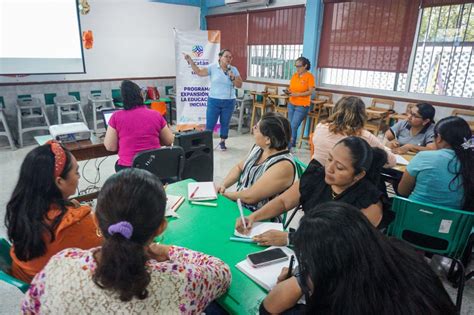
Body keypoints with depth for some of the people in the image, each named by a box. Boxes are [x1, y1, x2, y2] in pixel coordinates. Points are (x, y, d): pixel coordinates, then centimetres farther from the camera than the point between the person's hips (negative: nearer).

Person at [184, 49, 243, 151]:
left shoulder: (234, 70, 2)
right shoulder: (212, 67, -2)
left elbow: (239, 85, 1)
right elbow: (199, 72, -7)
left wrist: (232, 77, -15)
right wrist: (190, 61, -13)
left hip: (229, 102, 2)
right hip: (214, 101, -1)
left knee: (225, 123, 11)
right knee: (210, 124, 1)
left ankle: (222, 142, 27)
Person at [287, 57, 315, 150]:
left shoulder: (309, 76, -10)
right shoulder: (294, 75, 7)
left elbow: (311, 91, -13)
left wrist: (298, 94, -21)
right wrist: (289, 91, -8)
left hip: (302, 106, -6)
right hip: (291, 104, 6)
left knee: (293, 126, -8)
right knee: (290, 125, 7)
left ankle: (288, 146, 1)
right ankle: (292, 143, 21)